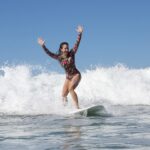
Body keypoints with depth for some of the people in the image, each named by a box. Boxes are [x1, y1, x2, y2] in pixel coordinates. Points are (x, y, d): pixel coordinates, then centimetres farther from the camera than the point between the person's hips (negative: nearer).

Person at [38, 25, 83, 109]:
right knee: (64, 95, 1)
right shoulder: (59, 57, -5)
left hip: (76, 75, -4)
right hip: (68, 77, 4)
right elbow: (49, 53, -12)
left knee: (71, 89, -27)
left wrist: (80, 34, -24)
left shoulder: (72, 53, -8)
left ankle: (77, 107, -29)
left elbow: (77, 44, -14)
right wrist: (43, 46, -24)